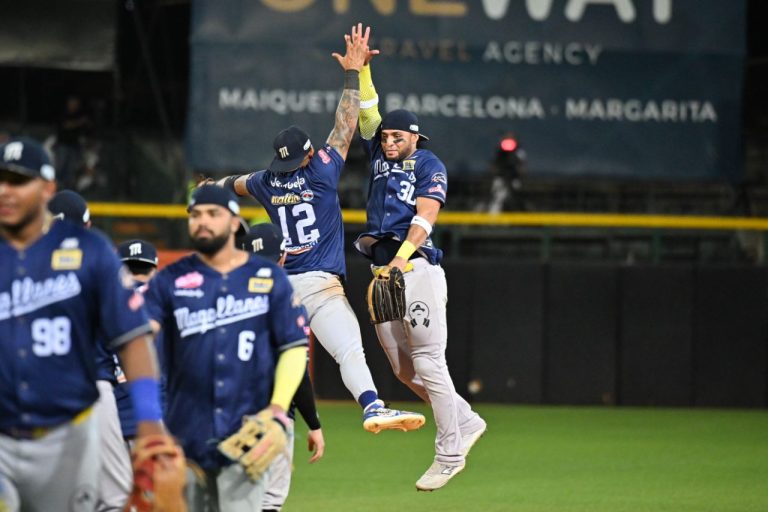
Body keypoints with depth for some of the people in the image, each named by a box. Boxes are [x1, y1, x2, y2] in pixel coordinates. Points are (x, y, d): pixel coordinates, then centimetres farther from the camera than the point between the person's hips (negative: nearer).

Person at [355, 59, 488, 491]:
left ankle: (449, 454, -5)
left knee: (428, 363, -9)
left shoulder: (429, 165, 2)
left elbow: (425, 216, -11)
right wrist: (362, 69, 11)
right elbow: (369, 115, 24)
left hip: (417, 270, -7)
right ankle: (466, 422, 20)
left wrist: (403, 256, -25)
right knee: (404, 369, 6)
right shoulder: (381, 158, 21)